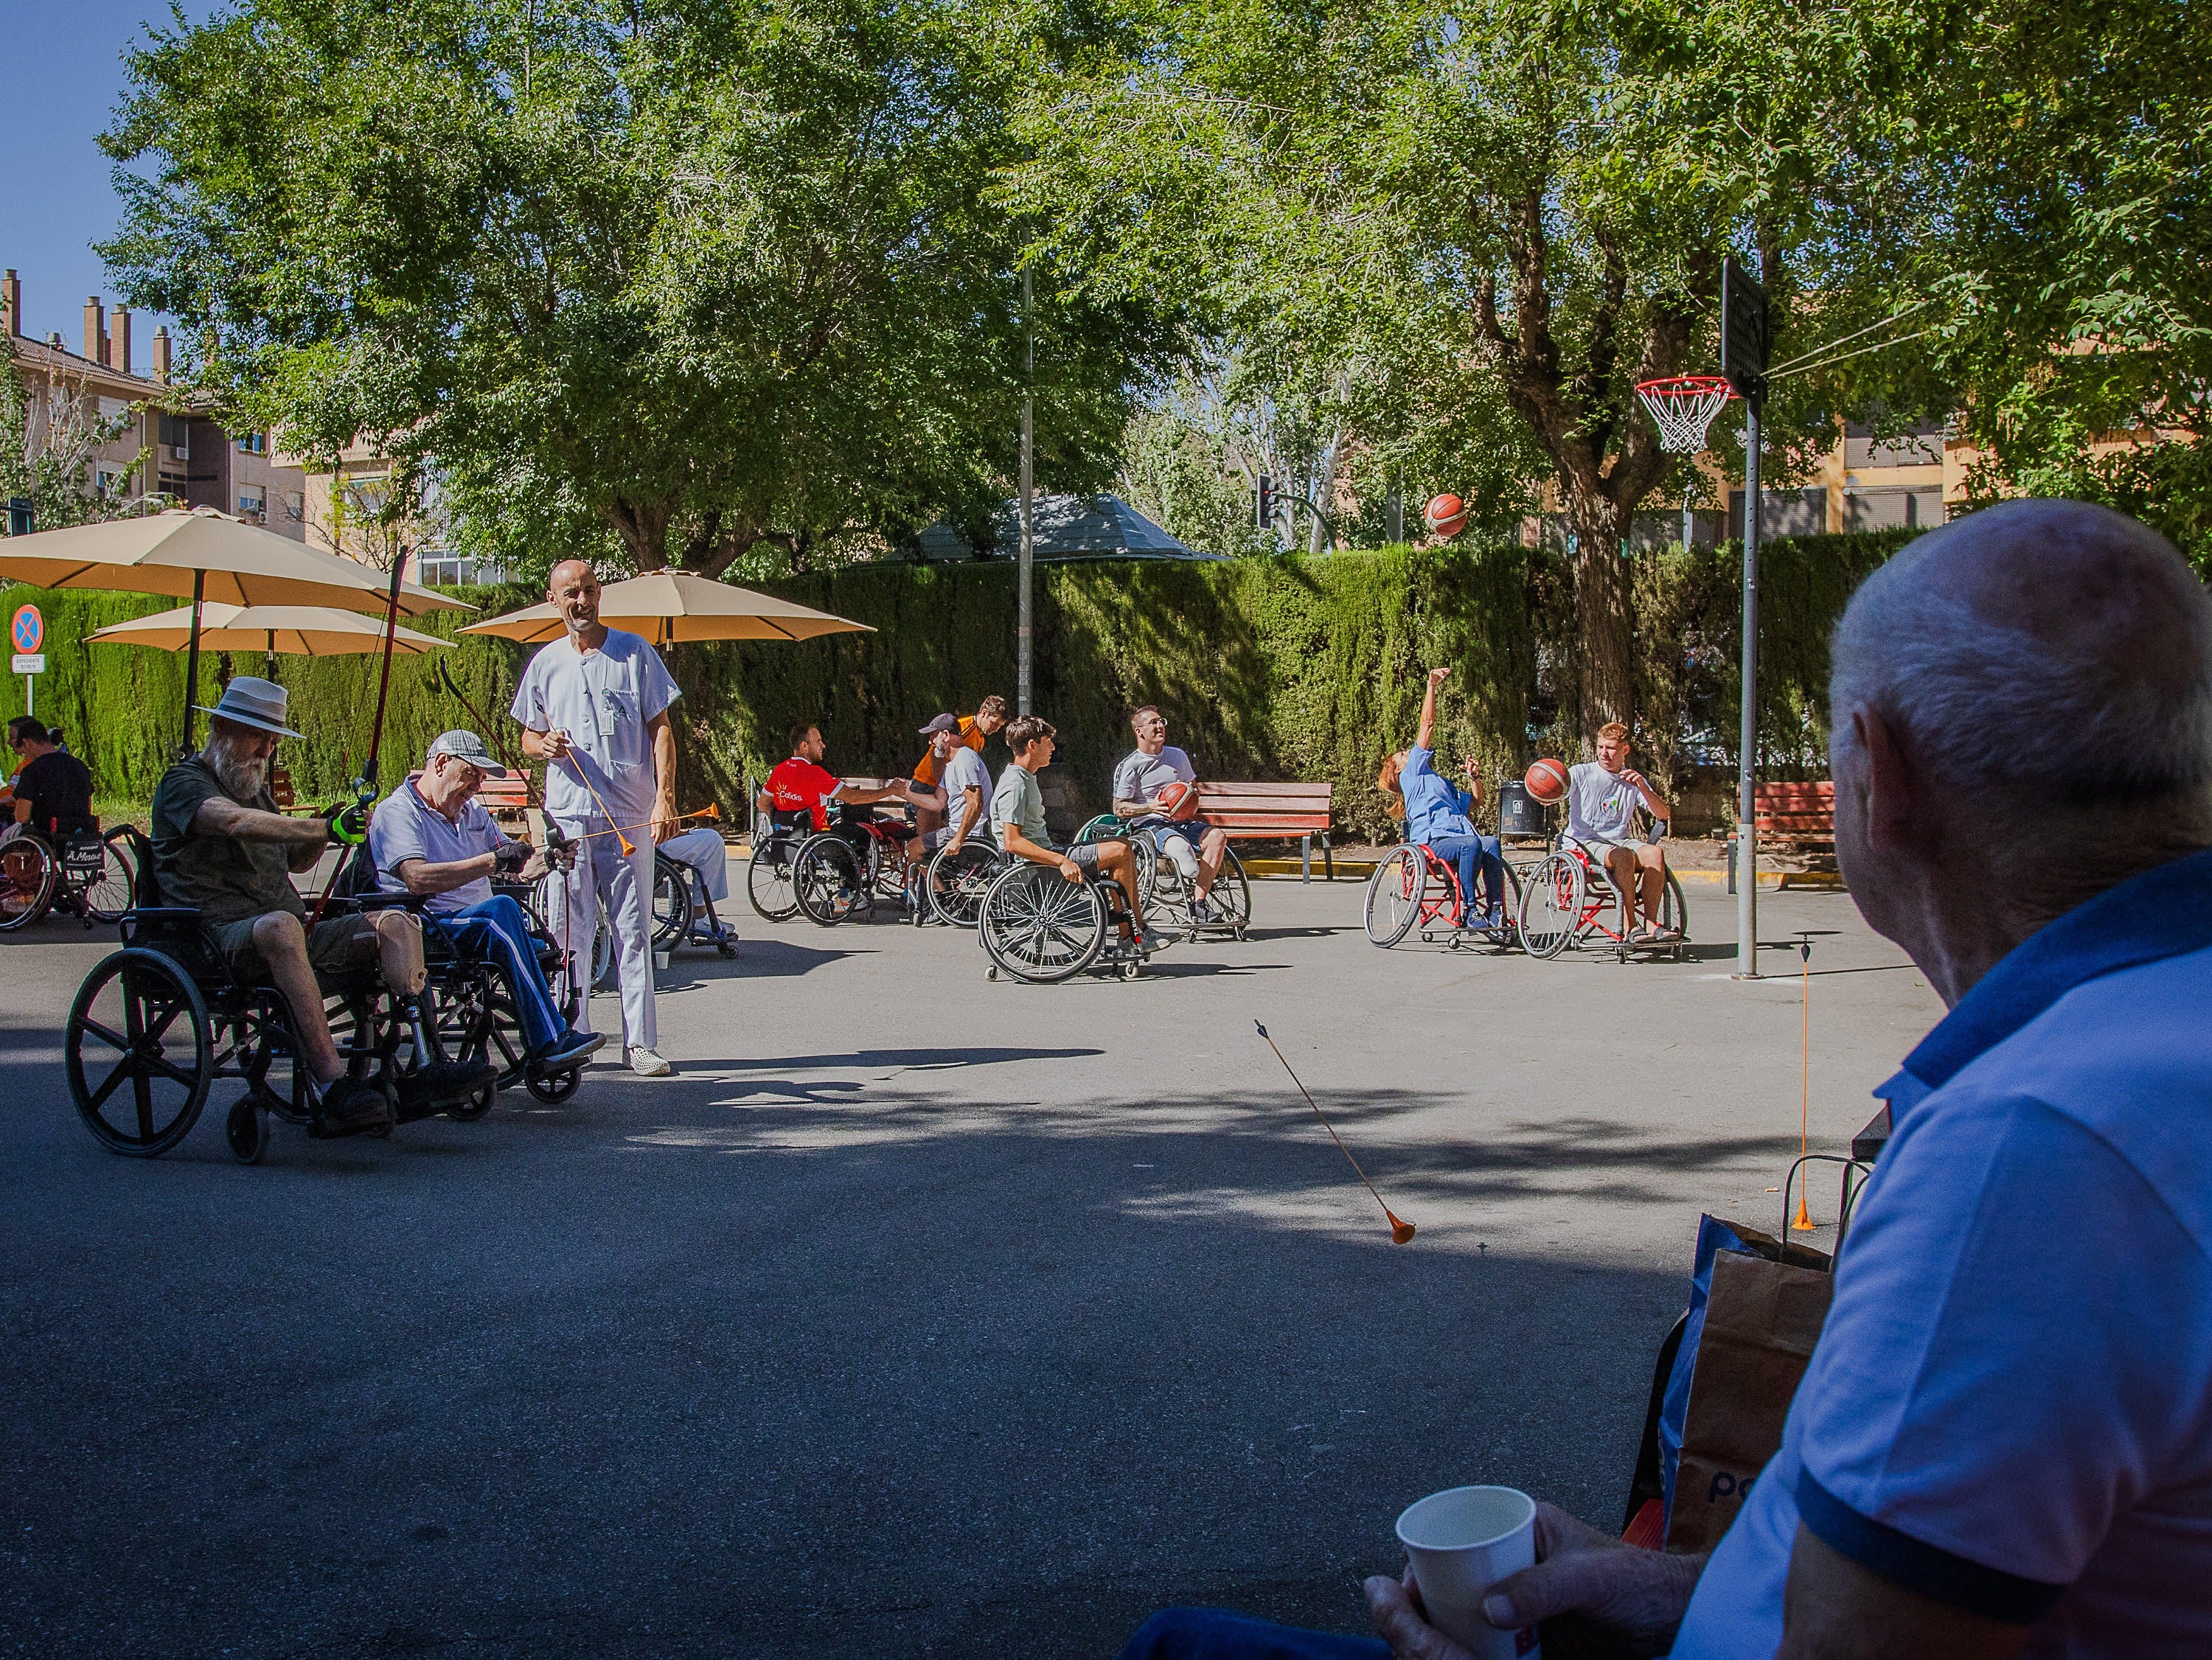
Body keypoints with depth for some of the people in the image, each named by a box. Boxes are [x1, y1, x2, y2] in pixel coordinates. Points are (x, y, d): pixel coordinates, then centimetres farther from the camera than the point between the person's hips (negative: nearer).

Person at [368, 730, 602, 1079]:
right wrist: (492, 861, -23)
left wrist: (548, 858, -5)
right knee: (500, 909, -34)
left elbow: (518, 867, 19)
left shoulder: (471, 811, 24)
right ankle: (548, 1044, -34)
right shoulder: (397, 811, -3)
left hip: (481, 931, 8)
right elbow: (418, 880, -21)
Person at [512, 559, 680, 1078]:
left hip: (630, 816, -2)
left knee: (633, 928, -2)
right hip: (566, 815, 2)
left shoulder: (634, 653, 5)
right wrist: (543, 744, -6)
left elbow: (661, 729, 4)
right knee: (569, 932, 2)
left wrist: (665, 797, -8)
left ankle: (641, 1043, 2)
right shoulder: (545, 664, 12)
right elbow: (528, 737, 20)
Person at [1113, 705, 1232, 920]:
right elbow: (1119, 809, -2)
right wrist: (1150, 807, -19)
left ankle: (1198, 903, -29)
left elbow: (1193, 787, 30)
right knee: (1180, 846, -40)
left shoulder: (1178, 756, 14)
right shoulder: (1130, 766, -1)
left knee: (1218, 836, -26)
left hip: (1181, 822, 5)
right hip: (1149, 826, -5)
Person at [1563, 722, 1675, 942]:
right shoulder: (1581, 773, 2)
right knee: (1624, 856, -34)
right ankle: (1629, 928, -30)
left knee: (1655, 852, -27)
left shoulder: (1633, 780, 12)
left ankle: (1650, 924, -26)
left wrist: (1643, 788, -14)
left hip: (1620, 840, 4)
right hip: (1585, 843, -4)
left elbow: (1663, 814, 3)